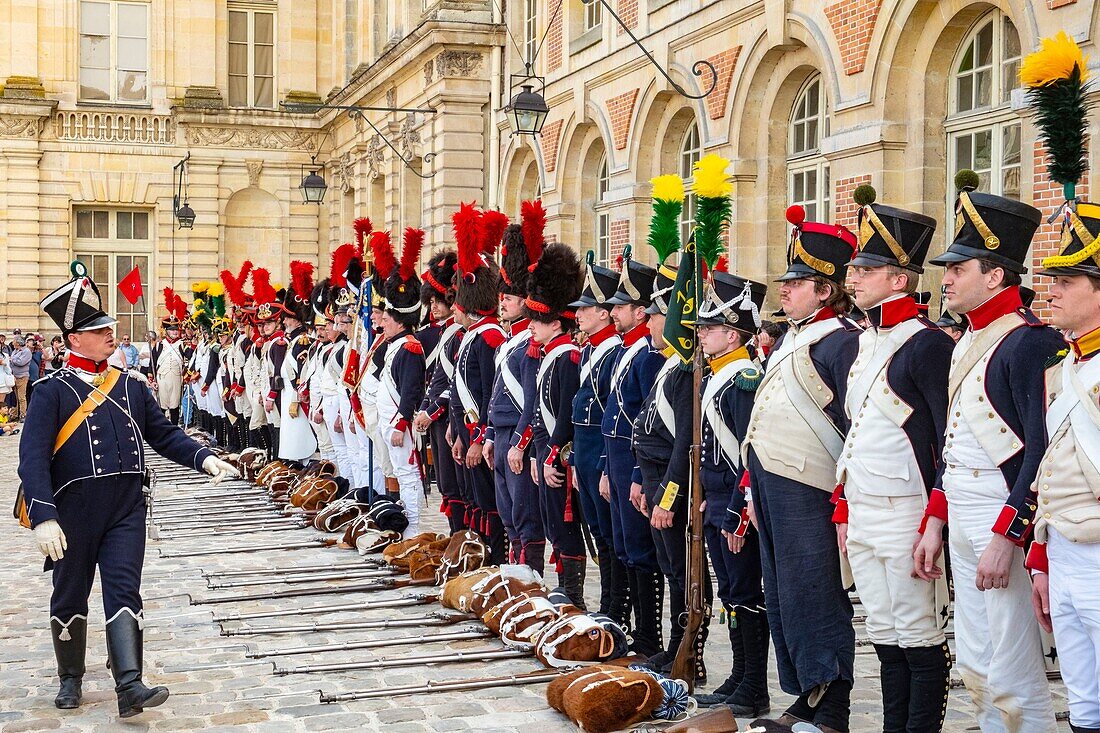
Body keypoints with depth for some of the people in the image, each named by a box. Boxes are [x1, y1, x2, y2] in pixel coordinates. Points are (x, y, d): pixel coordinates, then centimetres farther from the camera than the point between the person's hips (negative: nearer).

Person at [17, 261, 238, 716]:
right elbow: (33, 458, -14)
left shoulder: (130, 387, 10)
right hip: (74, 514, -2)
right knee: (70, 597, 12)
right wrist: (43, 517, -24)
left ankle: (129, 686, -11)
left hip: (126, 511, 2)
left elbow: (164, 435, 15)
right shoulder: (53, 392, -6)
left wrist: (204, 459, -2)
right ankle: (70, 679, 30)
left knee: (124, 592, -6)